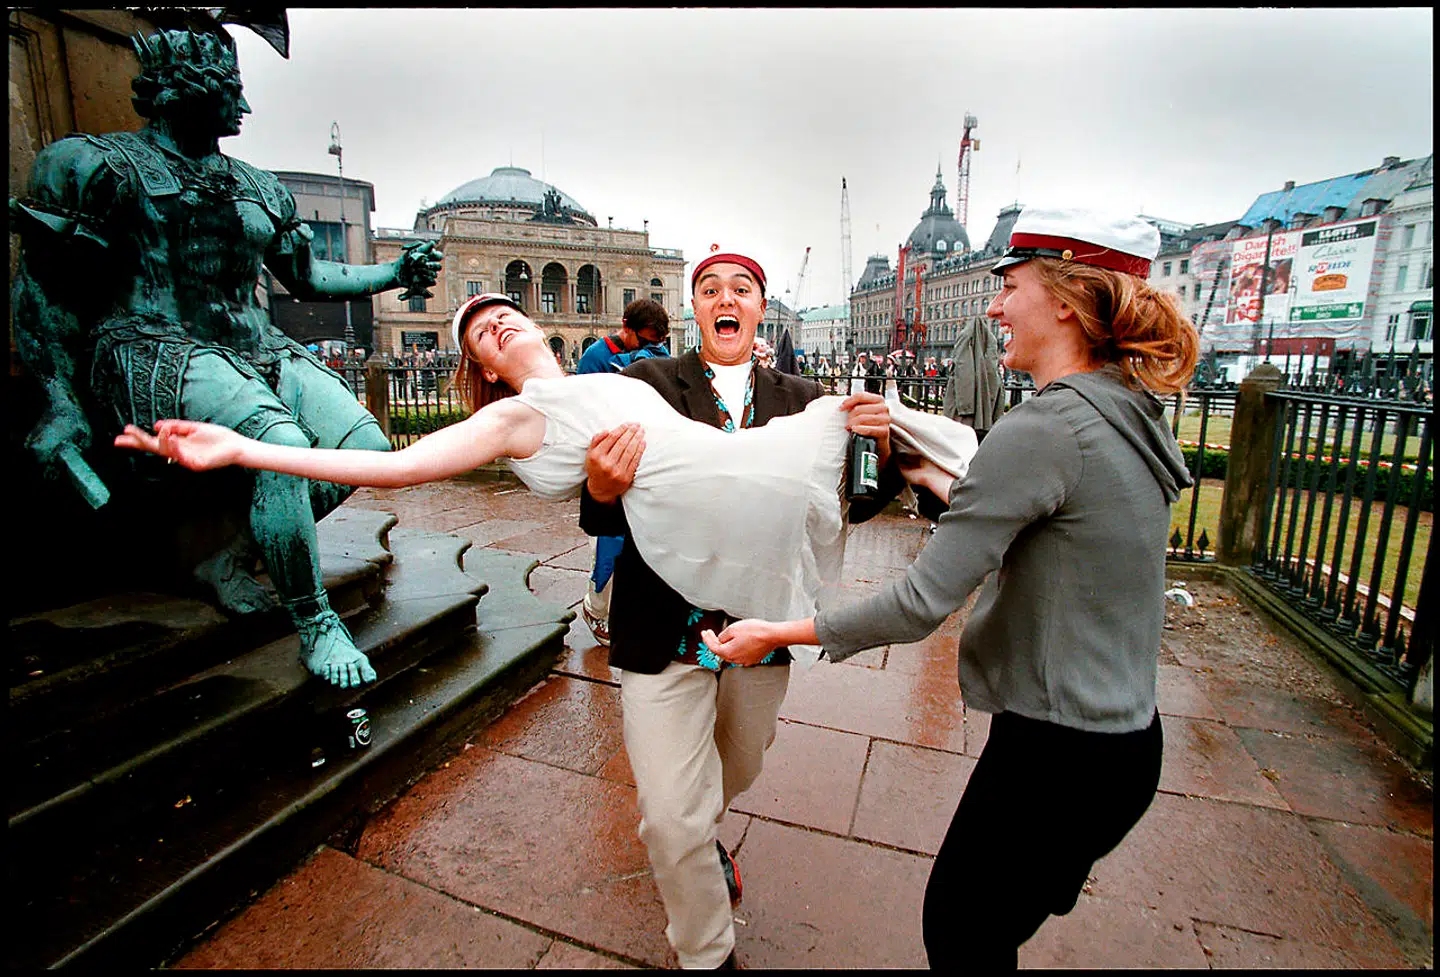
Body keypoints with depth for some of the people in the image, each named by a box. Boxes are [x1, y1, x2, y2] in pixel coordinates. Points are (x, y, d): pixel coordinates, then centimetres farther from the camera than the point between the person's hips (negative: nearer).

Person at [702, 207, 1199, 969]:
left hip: (1059, 755, -8)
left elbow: (919, 605, -26)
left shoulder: (1041, 429, -26)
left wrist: (778, 633, -16)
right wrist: (935, 480, 20)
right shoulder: (1127, 414, 4)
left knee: (956, 931, 16)